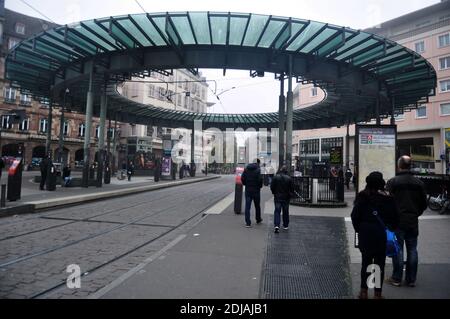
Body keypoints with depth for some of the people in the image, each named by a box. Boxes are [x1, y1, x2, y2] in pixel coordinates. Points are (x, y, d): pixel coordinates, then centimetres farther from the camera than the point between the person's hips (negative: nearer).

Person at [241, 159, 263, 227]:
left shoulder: (246, 169, 2)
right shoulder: (258, 170, -11)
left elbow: (242, 178, -1)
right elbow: (260, 179, -18)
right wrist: (260, 186, 0)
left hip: (248, 190, 3)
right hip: (256, 190, -2)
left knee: (247, 206, 4)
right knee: (257, 206, 16)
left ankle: (248, 223, 0)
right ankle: (258, 220, 31)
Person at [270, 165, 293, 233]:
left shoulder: (276, 177, -8)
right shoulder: (289, 178, -9)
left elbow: (272, 187, -6)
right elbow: (292, 188, -5)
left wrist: (274, 193, 12)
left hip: (277, 197, 0)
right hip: (286, 197, 1)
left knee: (277, 211, 2)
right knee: (285, 212, 14)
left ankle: (277, 225, -13)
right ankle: (285, 226, 24)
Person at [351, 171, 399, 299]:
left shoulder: (362, 197, -6)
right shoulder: (388, 199, -7)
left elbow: (355, 216, -6)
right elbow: (395, 218, -2)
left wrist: (359, 230, 6)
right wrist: (390, 230, 12)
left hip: (365, 235, 1)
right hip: (382, 236, -1)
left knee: (366, 261, 13)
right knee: (380, 263, 10)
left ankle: (364, 291, 17)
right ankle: (378, 293, 18)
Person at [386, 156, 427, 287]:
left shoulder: (392, 182, -11)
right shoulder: (419, 183, 3)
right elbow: (424, 203, 9)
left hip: (397, 220, -4)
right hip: (413, 221, 4)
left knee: (398, 249, 4)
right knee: (412, 249, 11)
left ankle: (397, 279, 10)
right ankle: (411, 279, 18)